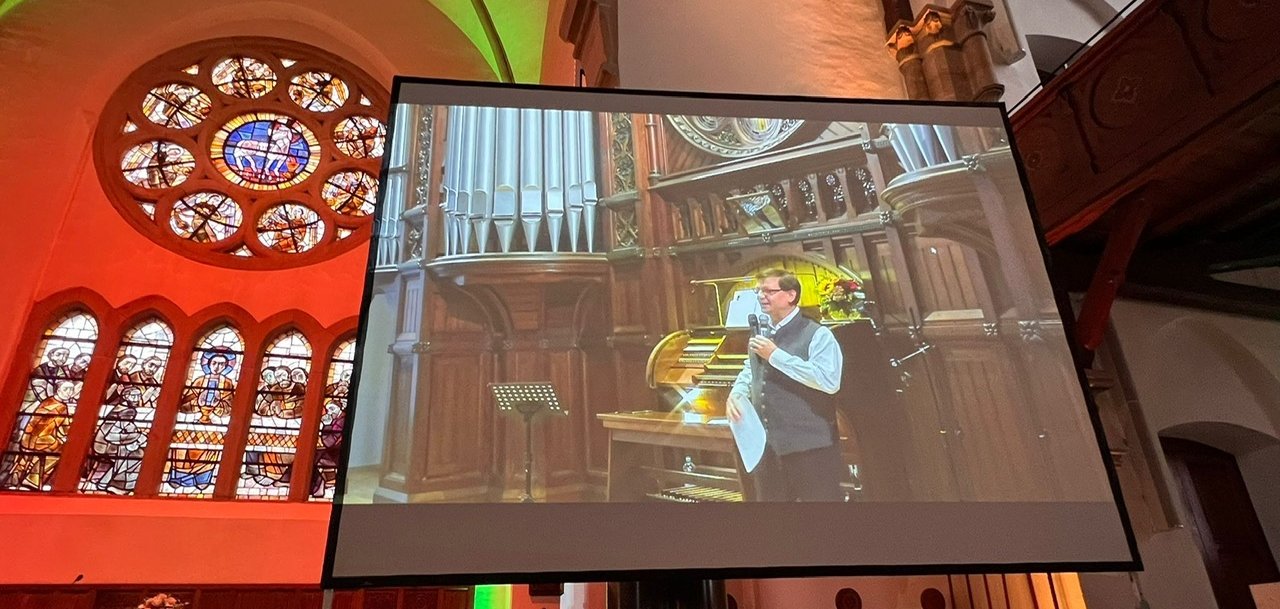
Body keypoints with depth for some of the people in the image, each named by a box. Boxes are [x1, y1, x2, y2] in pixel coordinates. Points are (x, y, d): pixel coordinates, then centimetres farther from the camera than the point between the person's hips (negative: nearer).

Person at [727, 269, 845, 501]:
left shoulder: (817, 334, -12)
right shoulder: (760, 332, 11)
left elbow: (829, 381, -26)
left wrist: (776, 355, -22)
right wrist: (736, 394, 4)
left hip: (809, 448, -7)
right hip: (765, 445, 7)